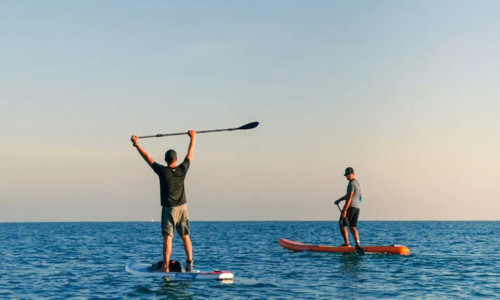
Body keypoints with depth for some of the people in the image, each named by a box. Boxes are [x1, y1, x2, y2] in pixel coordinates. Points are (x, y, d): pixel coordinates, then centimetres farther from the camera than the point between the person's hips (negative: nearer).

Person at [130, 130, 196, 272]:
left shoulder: (163, 171, -11)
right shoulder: (182, 170, -4)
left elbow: (147, 157, -5)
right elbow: (190, 155, 10)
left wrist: (136, 144, 3)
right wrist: (193, 138, 22)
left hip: (169, 209, -3)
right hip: (182, 208, 3)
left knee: (168, 237, -5)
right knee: (185, 236, 8)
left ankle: (166, 266, -10)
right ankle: (189, 263, 6)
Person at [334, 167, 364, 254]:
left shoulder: (352, 183, -13)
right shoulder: (357, 182, 19)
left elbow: (349, 197, -20)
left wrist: (345, 210, -23)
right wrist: (339, 200, 25)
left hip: (351, 206, -9)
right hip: (357, 207, 9)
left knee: (342, 224, 1)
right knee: (352, 226, 7)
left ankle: (346, 243, -2)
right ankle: (358, 244, -6)